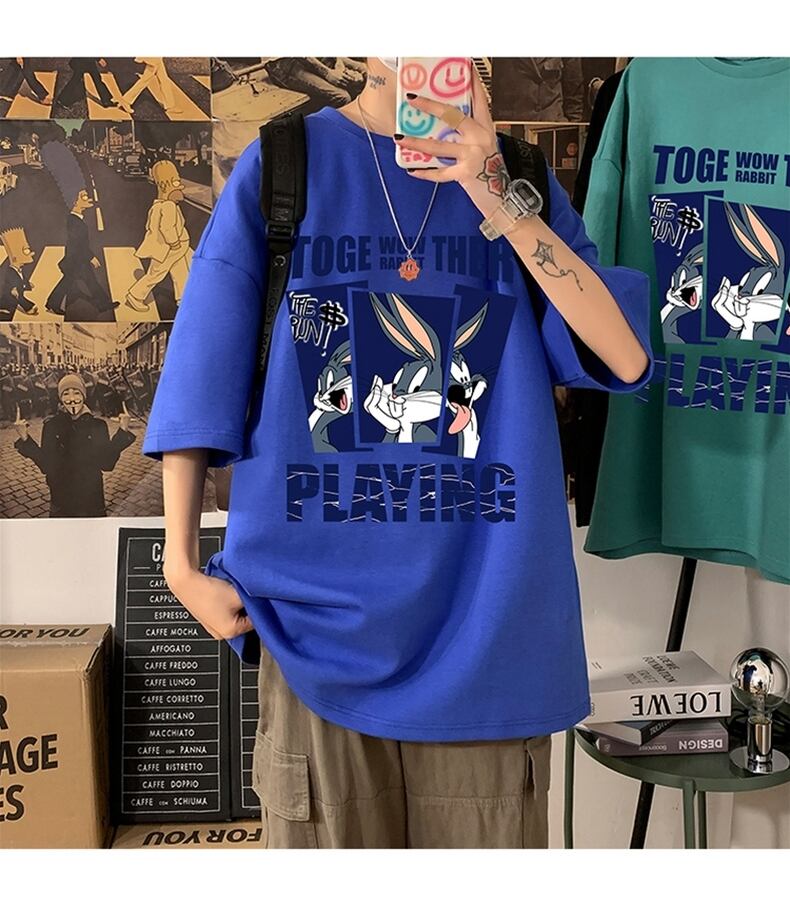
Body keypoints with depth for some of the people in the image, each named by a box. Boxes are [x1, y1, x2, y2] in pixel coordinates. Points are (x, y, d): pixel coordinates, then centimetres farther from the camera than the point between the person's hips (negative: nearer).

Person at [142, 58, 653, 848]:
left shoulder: (523, 178, 7)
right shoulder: (281, 165, 2)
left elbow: (626, 355, -6)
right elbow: (202, 373, 3)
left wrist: (498, 200, -15)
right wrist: (181, 563, 0)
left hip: (486, 616, 2)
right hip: (321, 615, -1)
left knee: (489, 835, 13)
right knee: (326, 834, 13)